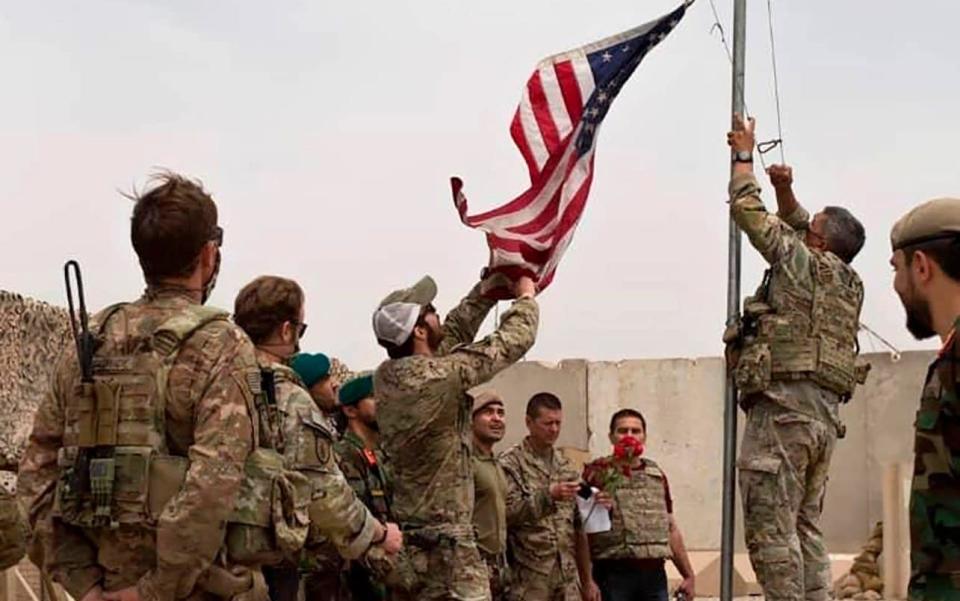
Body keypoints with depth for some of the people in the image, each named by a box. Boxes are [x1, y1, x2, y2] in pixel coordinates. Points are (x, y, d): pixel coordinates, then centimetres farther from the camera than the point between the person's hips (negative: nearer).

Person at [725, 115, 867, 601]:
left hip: (783, 406, -9)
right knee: (805, 529, 11)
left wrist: (743, 156, 15)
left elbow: (749, 213, 3)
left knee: (771, 530, -11)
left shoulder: (801, 263, -3)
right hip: (826, 415, 9)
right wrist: (786, 191, 25)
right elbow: (797, 229, 35)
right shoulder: (848, 284, 18)